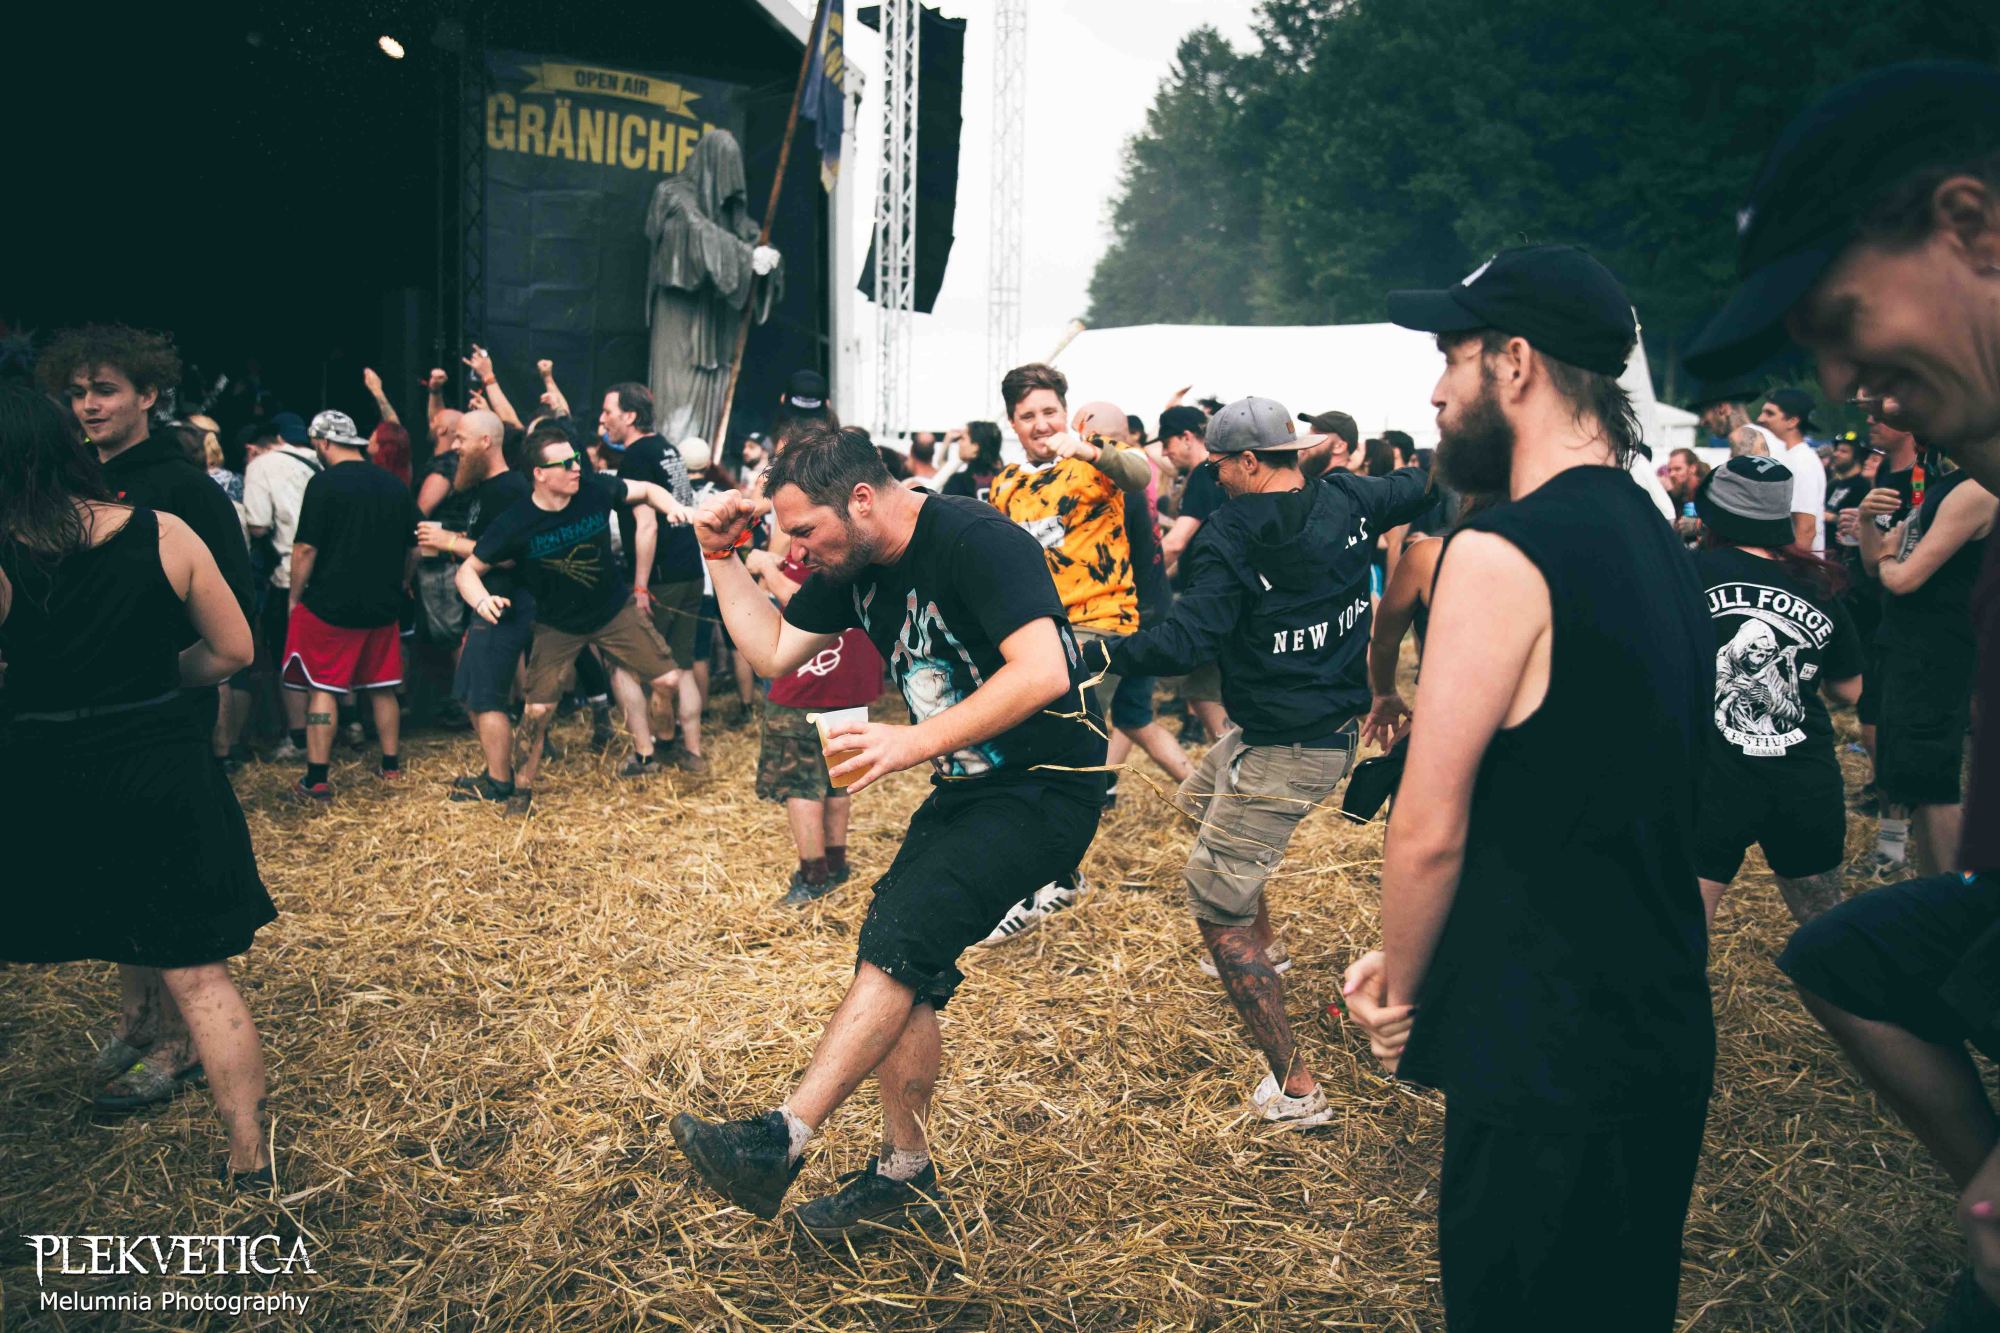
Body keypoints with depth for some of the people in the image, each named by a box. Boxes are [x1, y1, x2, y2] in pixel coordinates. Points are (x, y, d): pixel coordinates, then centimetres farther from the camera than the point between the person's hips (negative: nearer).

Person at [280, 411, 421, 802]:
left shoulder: (324, 484, -12)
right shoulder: (396, 486, 6)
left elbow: (306, 549, -13)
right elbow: (413, 549, 12)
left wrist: (295, 598, -3)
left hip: (329, 605, -5)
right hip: (383, 607, 5)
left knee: (322, 689, 1)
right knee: (383, 688, 14)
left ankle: (317, 780, 1)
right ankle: (391, 766, 22)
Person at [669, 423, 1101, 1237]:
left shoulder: (973, 541, -20)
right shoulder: (852, 567, 6)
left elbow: (1043, 673, -30)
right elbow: (773, 653, 15)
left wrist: (915, 742, -31)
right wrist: (723, 556, 6)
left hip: (1046, 788, -9)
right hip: (966, 787, 9)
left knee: (899, 937, -21)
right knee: (898, 966, 4)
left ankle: (782, 1141, -18)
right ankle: (904, 1177, 16)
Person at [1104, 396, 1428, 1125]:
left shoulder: (1231, 536, -19)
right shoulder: (1347, 501, 0)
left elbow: (1185, 641, -27)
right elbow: (1421, 485, 18)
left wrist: (1099, 653, -22)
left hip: (1284, 750, -9)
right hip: (1335, 722, 9)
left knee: (1216, 908, -2)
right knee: (1197, 797, 33)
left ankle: (1294, 1086, -1)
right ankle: (1264, 943, 46)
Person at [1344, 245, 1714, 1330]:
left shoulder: (1503, 554, -20)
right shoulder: (1659, 546, 9)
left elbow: (1430, 832, -19)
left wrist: (1399, 999, -1)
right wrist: (1410, 964, 11)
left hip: (1545, 1064, -9)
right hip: (1663, 1036, 9)